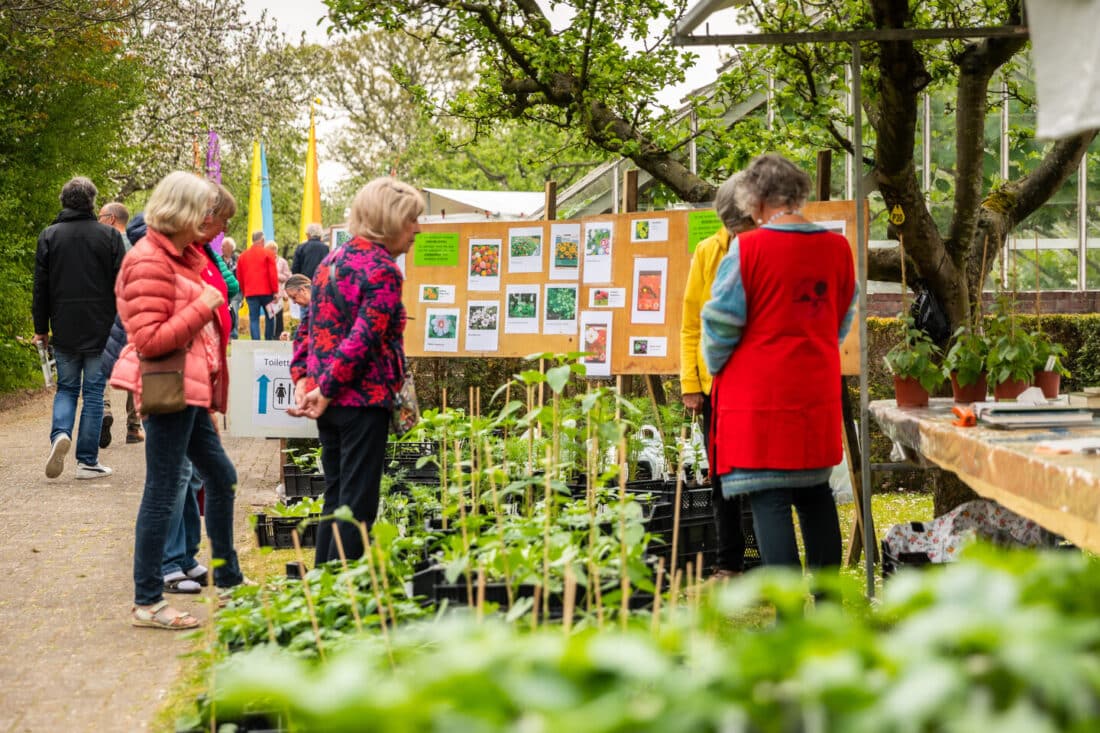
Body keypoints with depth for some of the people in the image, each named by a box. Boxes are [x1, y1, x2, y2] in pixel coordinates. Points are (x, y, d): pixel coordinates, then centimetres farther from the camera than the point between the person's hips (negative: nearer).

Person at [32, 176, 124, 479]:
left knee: (66, 388, 15)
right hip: (100, 329, -2)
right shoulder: (108, 235, -3)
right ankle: (88, 460, 5)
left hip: (64, 330, 2)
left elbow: (40, 287, 4)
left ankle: (60, 433, -12)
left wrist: (41, 328, 10)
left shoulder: (49, 236, 2)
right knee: (93, 392, 4)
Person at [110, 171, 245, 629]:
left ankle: (227, 579, 33)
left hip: (190, 389, 11)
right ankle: (147, 603, 5)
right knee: (162, 493, -4)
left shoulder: (184, 256, 13)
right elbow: (150, 340, -22)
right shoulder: (149, 262, -17)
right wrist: (203, 306, -18)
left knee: (221, 476, 19)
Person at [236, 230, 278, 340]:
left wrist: (244, 291, 21)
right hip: (266, 292, -3)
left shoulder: (242, 256, 10)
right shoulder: (267, 254, -3)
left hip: (250, 293, 3)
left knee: (254, 318, 0)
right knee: (269, 317, 11)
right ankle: (269, 342, 11)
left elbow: (239, 277, 13)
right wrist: (275, 291, -2)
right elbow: (273, 274, -7)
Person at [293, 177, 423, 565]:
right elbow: (363, 340, -21)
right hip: (363, 400, -9)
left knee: (335, 498, 17)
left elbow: (309, 326, 13)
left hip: (329, 400, 9)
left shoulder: (331, 261, 14)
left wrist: (304, 380, 7)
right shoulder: (383, 271, -14)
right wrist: (326, 391, -16)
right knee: (358, 504, -2)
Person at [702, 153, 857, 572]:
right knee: (815, 493, 16)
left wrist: (717, 370, 12)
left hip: (759, 394, -6)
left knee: (768, 499, -4)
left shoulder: (747, 248, -12)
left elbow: (720, 324, -6)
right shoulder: (837, 247, 4)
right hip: (819, 392, 6)